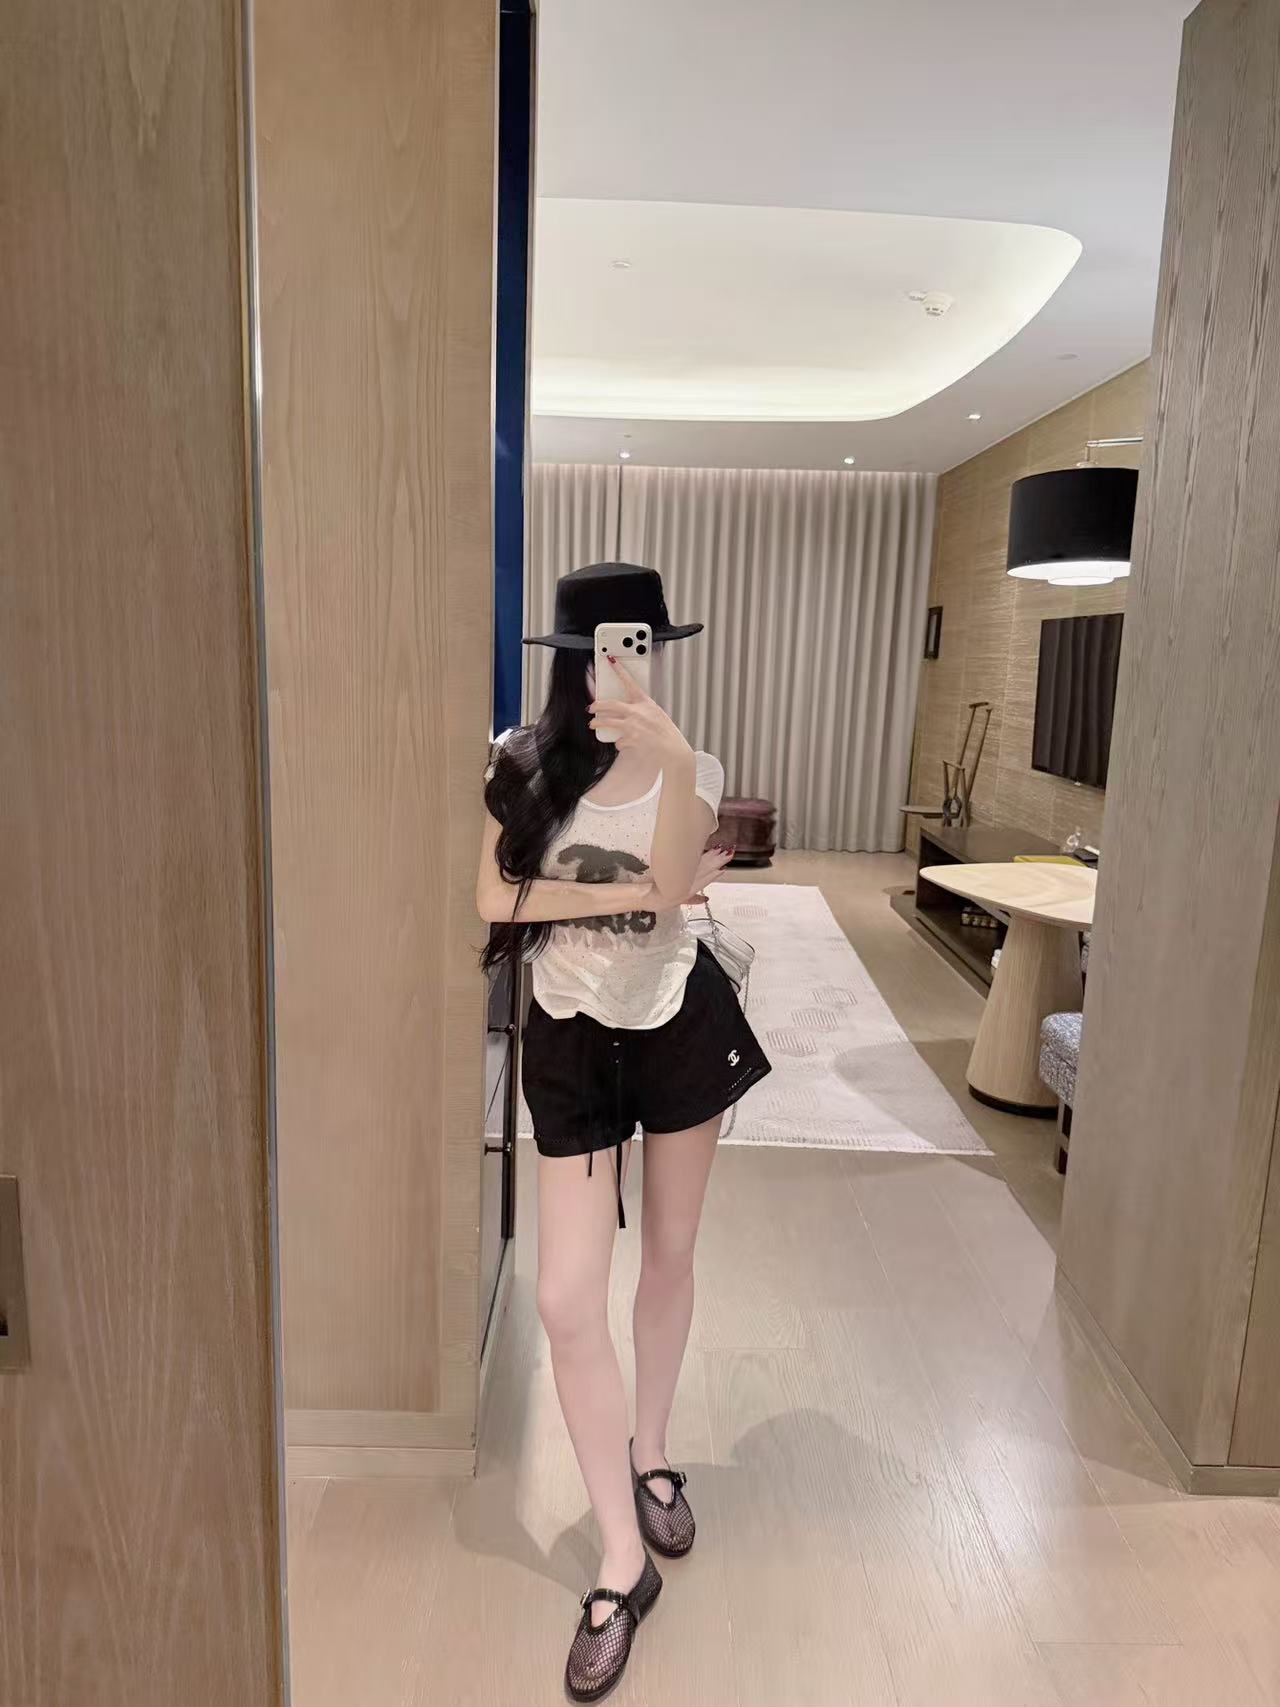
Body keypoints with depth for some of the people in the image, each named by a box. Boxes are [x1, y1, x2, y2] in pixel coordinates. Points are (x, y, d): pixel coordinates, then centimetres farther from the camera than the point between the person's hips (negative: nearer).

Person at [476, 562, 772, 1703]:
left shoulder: (693, 768, -5)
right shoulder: (523, 765, -5)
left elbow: (671, 895, -20)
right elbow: (495, 899, -12)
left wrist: (674, 764, -32)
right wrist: (634, 891, -15)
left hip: (681, 1024, 1)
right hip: (572, 1039, 0)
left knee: (671, 1256, 16)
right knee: (566, 1301, -4)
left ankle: (650, 1455, 43)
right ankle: (623, 1563, 14)